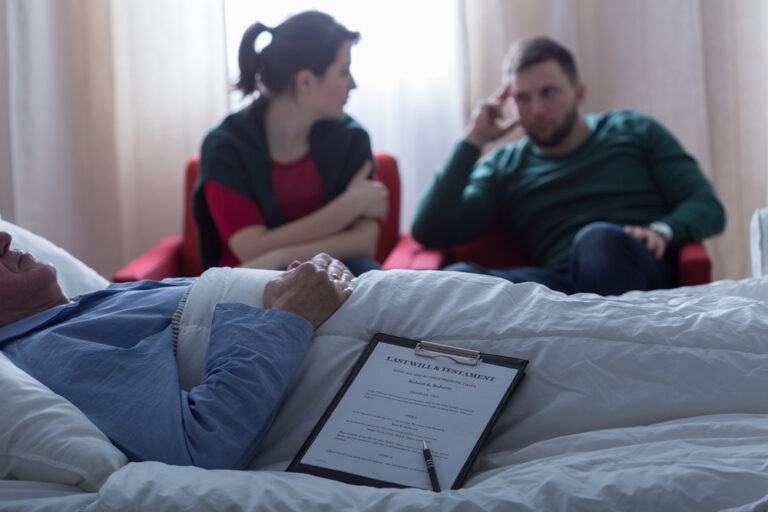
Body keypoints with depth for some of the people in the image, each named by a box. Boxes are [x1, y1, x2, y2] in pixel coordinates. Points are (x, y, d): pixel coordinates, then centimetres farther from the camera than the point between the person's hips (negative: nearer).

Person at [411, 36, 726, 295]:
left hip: (636, 269, -1)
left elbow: (708, 208, 15)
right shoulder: (504, 168, 26)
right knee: (457, 275, -31)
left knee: (599, 238, -38)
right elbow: (429, 232, 12)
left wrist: (663, 230, -9)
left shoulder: (634, 132, 24)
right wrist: (472, 141, 15)